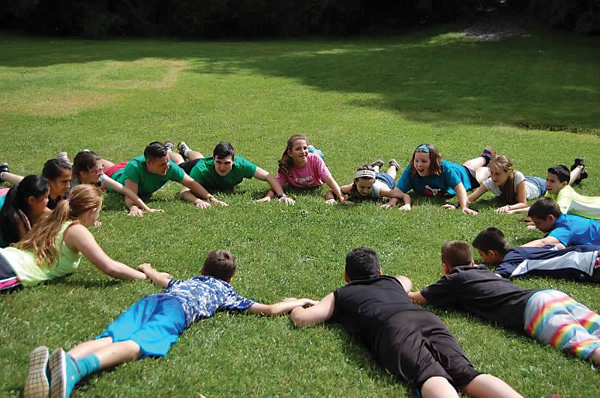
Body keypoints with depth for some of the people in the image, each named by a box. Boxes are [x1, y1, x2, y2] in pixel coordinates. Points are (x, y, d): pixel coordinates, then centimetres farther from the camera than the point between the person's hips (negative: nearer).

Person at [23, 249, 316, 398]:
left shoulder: (185, 281, 44)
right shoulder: (225, 292, 32)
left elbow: (159, 278, 63)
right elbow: (270, 309, 28)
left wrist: (147, 269, 86)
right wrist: (296, 303, 46)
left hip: (150, 301, 5)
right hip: (178, 309, -5)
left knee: (109, 339, -18)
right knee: (136, 346, -28)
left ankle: (51, 362, -46)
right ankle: (76, 367, -56)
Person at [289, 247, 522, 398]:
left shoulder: (340, 295, 32)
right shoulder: (393, 282, 43)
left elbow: (302, 319, 22)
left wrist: (295, 306, 44)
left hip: (392, 327, -3)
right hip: (426, 318, 4)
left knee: (430, 375, -29)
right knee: (465, 373, -18)